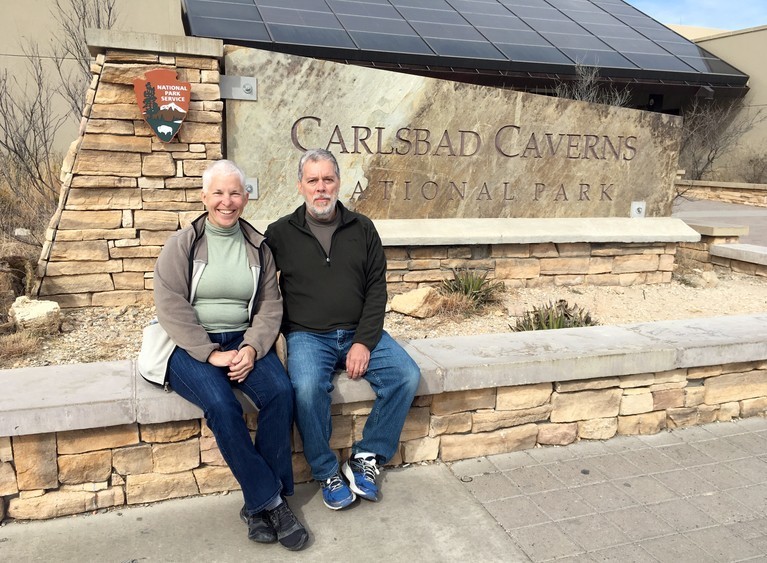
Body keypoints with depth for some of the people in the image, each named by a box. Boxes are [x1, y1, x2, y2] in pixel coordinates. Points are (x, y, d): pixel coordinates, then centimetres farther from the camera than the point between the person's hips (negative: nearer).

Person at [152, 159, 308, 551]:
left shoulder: (257, 247, 9)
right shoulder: (182, 244, 1)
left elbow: (270, 305, 5)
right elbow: (170, 307, -8)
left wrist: (252, 347, -14)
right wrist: (212, 353, -18)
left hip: (243, 341, 3)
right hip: (191, 345, -2)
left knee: (280, 392, -25)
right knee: (221, 404, -31)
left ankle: (258, 505, -12)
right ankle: (270, 500, -16)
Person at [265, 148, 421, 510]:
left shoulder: (362, 229, 8)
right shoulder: (281, 233, 4)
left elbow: (377, 288, 4)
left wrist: (364, 342, -7)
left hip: (359, 333, 3)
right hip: (307, 335, -2)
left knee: (407, 376, -18)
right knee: (308, 387, -31)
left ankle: (366, 457, -1)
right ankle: (327, 473, -8)